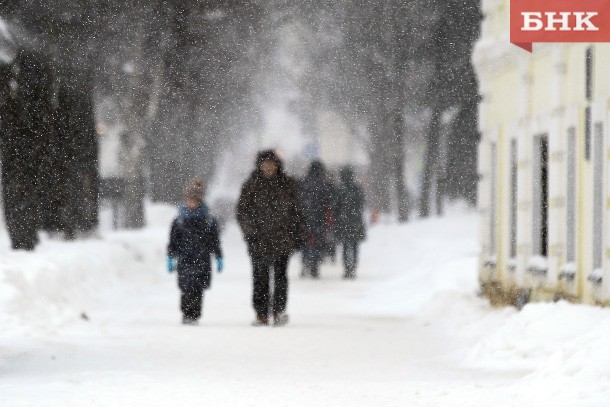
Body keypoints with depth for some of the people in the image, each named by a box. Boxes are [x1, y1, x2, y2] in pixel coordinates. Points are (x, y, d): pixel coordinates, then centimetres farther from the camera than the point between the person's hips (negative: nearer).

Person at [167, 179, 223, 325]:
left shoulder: (208, 221, 6)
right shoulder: (179, 220, 5)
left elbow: (215, 240, 11)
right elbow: (173, 240, 9)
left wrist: (218, 258, 10)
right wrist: (170, 258, 5)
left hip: (202, 260, 0)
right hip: (185, 260, 0)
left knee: (198, 289, -2)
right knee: (186, 288, -7)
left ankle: (194, 315, 5)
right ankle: (186, 314, 2)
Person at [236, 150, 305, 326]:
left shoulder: (288, 185, 8)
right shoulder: (251, 185, 4)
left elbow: (296, 211, 14)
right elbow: (242, 212, 3)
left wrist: (298, 236, 10)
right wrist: (250, 231, -10)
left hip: (283, 238, 0)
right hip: (259, 239, 0)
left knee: (280, 275, -11)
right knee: (260, 278, 2)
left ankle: (279, 311, -12)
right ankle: (261, 314, 8)